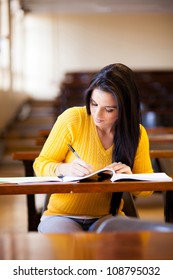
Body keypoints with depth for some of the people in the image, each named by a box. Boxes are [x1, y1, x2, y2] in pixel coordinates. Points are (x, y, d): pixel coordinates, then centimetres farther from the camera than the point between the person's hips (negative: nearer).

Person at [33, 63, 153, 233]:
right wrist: (64, 169, -27)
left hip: (107, 217, 3)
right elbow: (40, 165, -5)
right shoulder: (72, 119, -11)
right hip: (62, 216, -2)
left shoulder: (137, 134, -2)